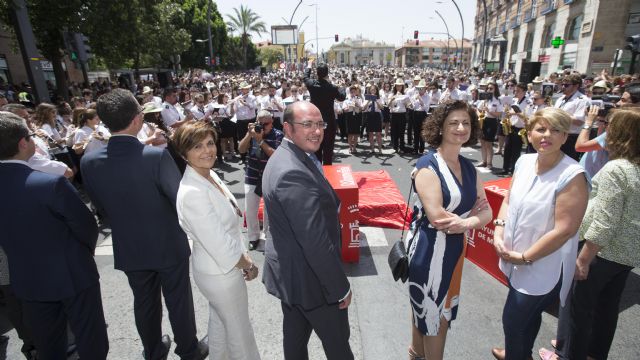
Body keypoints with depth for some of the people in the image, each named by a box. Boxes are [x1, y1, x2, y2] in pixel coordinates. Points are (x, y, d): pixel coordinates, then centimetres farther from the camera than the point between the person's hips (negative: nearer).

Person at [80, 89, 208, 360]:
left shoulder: (89, 162, -11)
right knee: (178, 301, 16)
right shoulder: (157, 155, -27)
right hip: (169, 245, -4)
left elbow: (101, 208, 2)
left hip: (129, 249, 4)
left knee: (144, 303, 23)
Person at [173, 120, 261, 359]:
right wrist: (248, 265, -12)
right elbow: (219, 245, -28)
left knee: (219, 322, 29)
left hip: (218, 268, 8)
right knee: (240, 332, 15)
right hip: (222, 272, -8)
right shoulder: (192, 193, -30)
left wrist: (244, 257, 5)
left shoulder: (211, 175, -3)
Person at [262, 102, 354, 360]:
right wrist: (341, 288, -19)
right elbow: (315, 241, -28)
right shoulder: (294, 173, -30)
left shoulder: (284, 157, 3)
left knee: (295, 335, 27)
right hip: (309, 278, -9)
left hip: (288, 271, 9)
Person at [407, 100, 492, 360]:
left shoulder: (468, 167, 5)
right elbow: (437, 218, -26)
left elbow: (486, 212, 1)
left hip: (454, 250, 8)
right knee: (433, 316, 12)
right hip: (429, 250, -7)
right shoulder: (428, 165, -18)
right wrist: (470, 213, -11)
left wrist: (465, 223, -20)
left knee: (441, 313, 24)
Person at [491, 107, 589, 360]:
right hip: (515, 259, 6)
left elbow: (564, 230, -23)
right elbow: (508, 200, 7)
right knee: (526, 315, 27)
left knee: (513, 319, 8)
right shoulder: (524, 162, -3)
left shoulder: (572, 176, -22)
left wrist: (524, 257, -16)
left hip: (542, 268, -6)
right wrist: (498, 234, -6)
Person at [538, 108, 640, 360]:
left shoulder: (615, 169, -23)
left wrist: (583, 259, -19)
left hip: (604, 252, -8)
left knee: (577, 303, 9)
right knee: (607, 306, 21)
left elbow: (604, 224, -25)